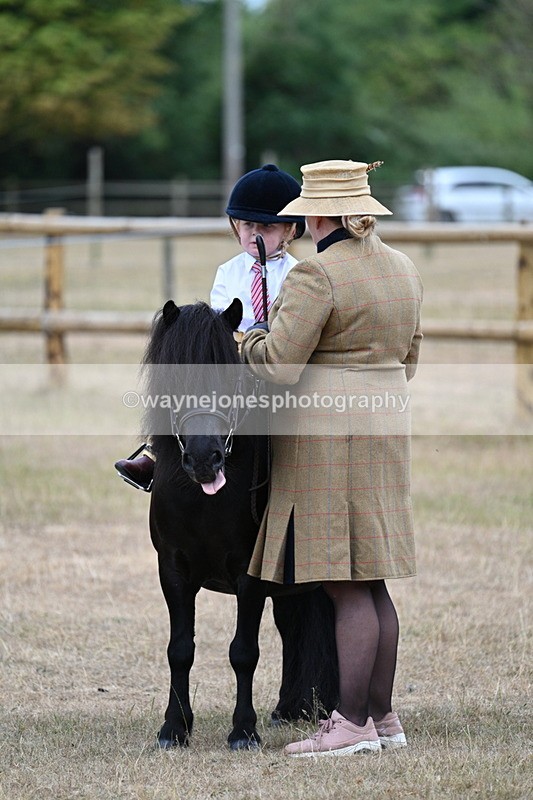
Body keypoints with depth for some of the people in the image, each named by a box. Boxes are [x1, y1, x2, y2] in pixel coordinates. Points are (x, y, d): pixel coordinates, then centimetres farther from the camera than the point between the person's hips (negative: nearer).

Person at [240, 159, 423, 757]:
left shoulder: (316, 275, -16)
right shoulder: (402, 270, 11)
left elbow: (279, 363, -20)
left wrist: (249, 342, 0)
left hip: (327, 440, -9)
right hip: (385, 437, 9)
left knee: (347, 588, -7)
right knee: (371, 584, 13)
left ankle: (352, 724, -6)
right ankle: (383, 716, 17)